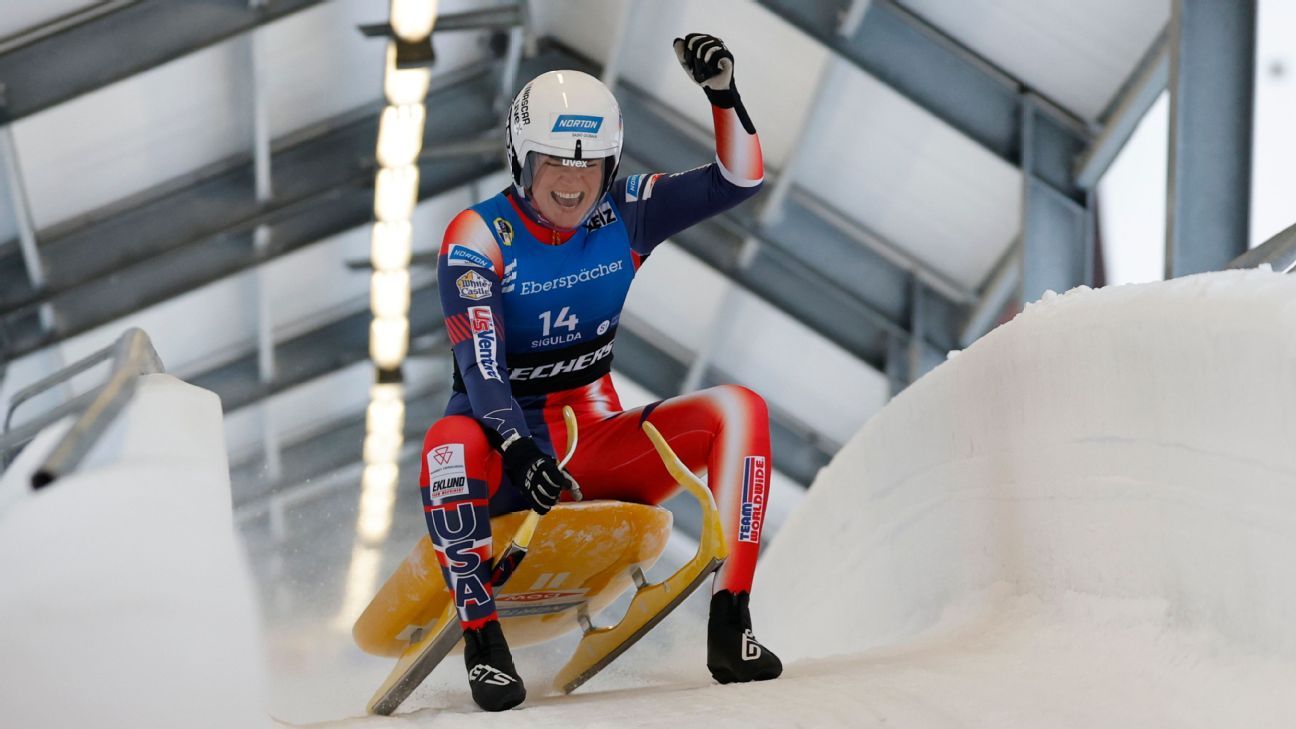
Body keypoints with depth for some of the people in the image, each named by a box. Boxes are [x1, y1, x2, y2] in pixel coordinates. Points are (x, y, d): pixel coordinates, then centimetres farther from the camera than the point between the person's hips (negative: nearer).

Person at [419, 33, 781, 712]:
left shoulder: (625, 214, 1)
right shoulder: (477, 236, -11)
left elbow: (738, 180, -1)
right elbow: (481, 366, -21)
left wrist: (723, 93, -17)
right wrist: (518, 448, -38)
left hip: (597, 438, 4)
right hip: (506, 444, -4)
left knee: (739, 409, -18)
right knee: (450, 443, -40)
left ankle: (730, 628, -23)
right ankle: (482, 639, -28)